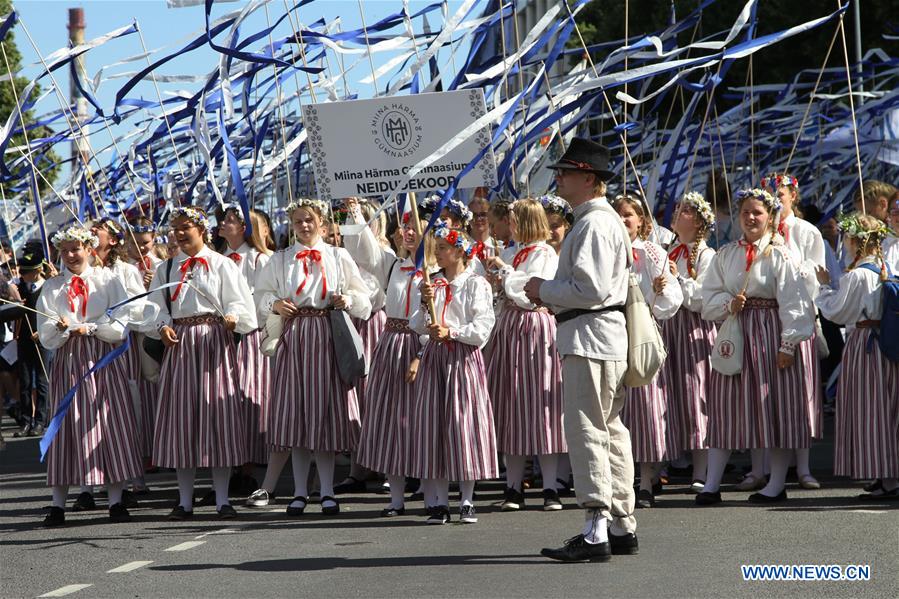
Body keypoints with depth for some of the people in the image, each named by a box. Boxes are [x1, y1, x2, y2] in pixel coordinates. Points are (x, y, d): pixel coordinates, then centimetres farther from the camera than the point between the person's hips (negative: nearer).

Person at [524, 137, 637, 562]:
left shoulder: (593, 225, -15)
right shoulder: (606, 220, 19)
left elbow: (593, 289, -23)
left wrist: (545, 290, -10)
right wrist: (550, 296, 13)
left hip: (591, 339, -11)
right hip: (606, 339, 11)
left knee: (586, 431, -11)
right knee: (609, 431, 14)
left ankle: (595, 531, -13)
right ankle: (622, 527, 20)